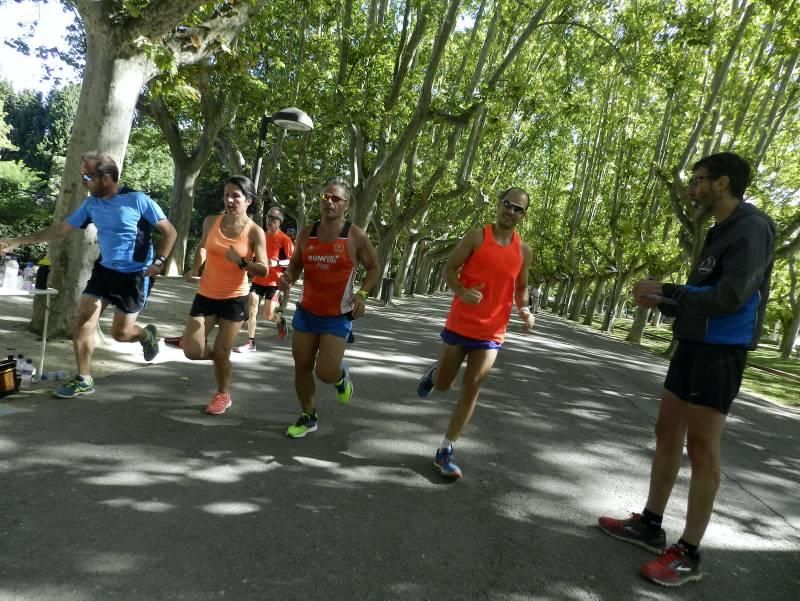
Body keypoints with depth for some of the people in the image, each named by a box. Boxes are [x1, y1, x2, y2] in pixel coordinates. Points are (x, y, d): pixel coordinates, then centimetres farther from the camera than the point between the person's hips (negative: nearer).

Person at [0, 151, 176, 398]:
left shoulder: (138, 200, -15)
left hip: (135, 276, -6)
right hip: (104, 270, 6)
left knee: (120, 333, -1)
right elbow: (61, 229, 9)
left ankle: (147, 335, 35)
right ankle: (83, 380, 8)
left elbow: (169, 232, -10)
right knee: (83, 320, -2)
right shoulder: (91, 204, 2)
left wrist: (158, 262, -19)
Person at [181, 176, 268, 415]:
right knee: (192, 351, -2)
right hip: (206, 295, 3)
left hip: (234, 299, -3)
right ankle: (220, 356, 33)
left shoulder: (255, 232, -12)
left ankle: (223, 395, 30)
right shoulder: (211, 222, -2)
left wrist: (240, 261, -30)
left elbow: (264, 270, -14)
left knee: (221, 353, 4)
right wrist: (195, 268, 5)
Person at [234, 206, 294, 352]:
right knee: (251, 309, -2)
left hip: (274, 282, -5)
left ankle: (281, 321, 33)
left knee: (268, 315, -3)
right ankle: (251, 342, 7)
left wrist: (277, 263, -27)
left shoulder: (284, 239, -11)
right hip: (258, 279, 5)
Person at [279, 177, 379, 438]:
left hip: (338, 316, -4)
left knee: (325, 372, -10)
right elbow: (296, 263, 14)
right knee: (301, 367, 9)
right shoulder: (306, 233, 1)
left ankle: (341, 376, 28)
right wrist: (288, 278, -9)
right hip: (306, 312, 4)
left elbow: (373, 268, 2)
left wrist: (362, 294, -13)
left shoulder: (356, 236, -9)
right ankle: (308, 417, 29)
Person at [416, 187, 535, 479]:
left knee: (471, 390, -1)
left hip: (491, 333, 2)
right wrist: (462, 292, -24)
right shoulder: (476, 237, -7)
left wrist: (524, 310, -7)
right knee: (442, 384, 9)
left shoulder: (524, 251, 3)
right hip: (460, 324, -2)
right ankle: (434, 371, 49)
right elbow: (450, 268, -4)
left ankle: (445, 452, 11)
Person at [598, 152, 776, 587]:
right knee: (667, 434, 12)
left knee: (701, 449, -3)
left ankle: (688, 555, 9)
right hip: (693, 346, 9)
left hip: (719, 353, -9)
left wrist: (665, 290, -13)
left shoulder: (751, 228, -13)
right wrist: (660, 302, 5)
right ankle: (650, 525, 25)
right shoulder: (720, 232, 15)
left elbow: (730, 298, -22)